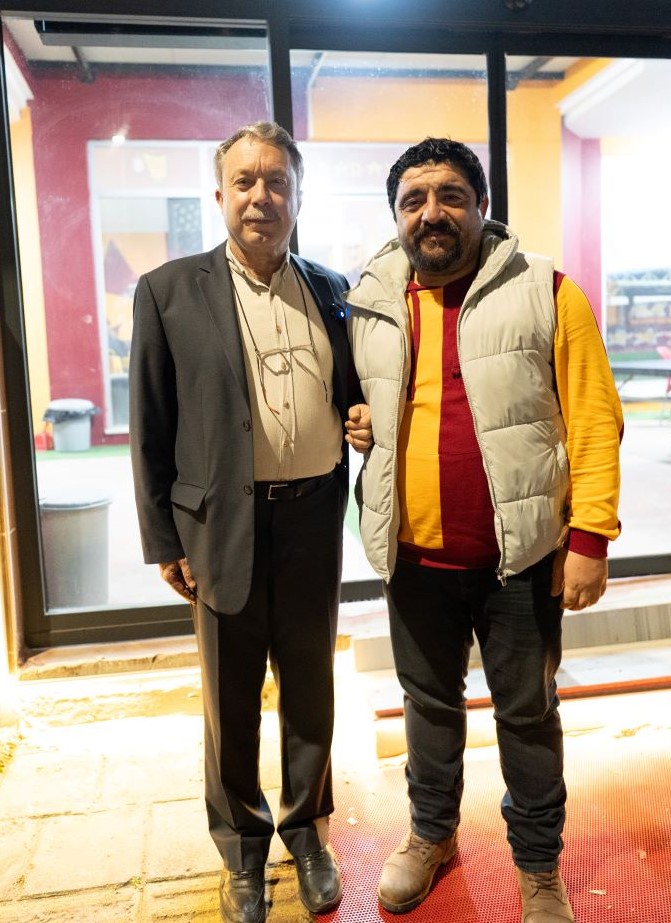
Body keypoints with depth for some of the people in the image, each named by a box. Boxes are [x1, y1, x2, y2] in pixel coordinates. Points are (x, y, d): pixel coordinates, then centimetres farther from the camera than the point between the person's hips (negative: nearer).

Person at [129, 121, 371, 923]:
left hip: (314, 517, 3)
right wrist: (163, 541, -4)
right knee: (231, 698, 13)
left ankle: (307, 828, 40)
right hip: (222, 524, -2)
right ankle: (241, 848, 36)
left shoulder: (330, 290, 6)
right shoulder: (169, 291, -3)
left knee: (311, 685, 17)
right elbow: (150, 427, -3)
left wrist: (364, 423, -7)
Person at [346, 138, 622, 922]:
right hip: (415, 555, 3)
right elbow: (351, 407, 18)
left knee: (527, 712, 14)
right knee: (429, 701, 20)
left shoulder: (544, 293, -6)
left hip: (520, 553, -3)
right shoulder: (370, 306, 4)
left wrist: (590, 535, -13)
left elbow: (593, 419, -8)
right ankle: (431, 833, 45)